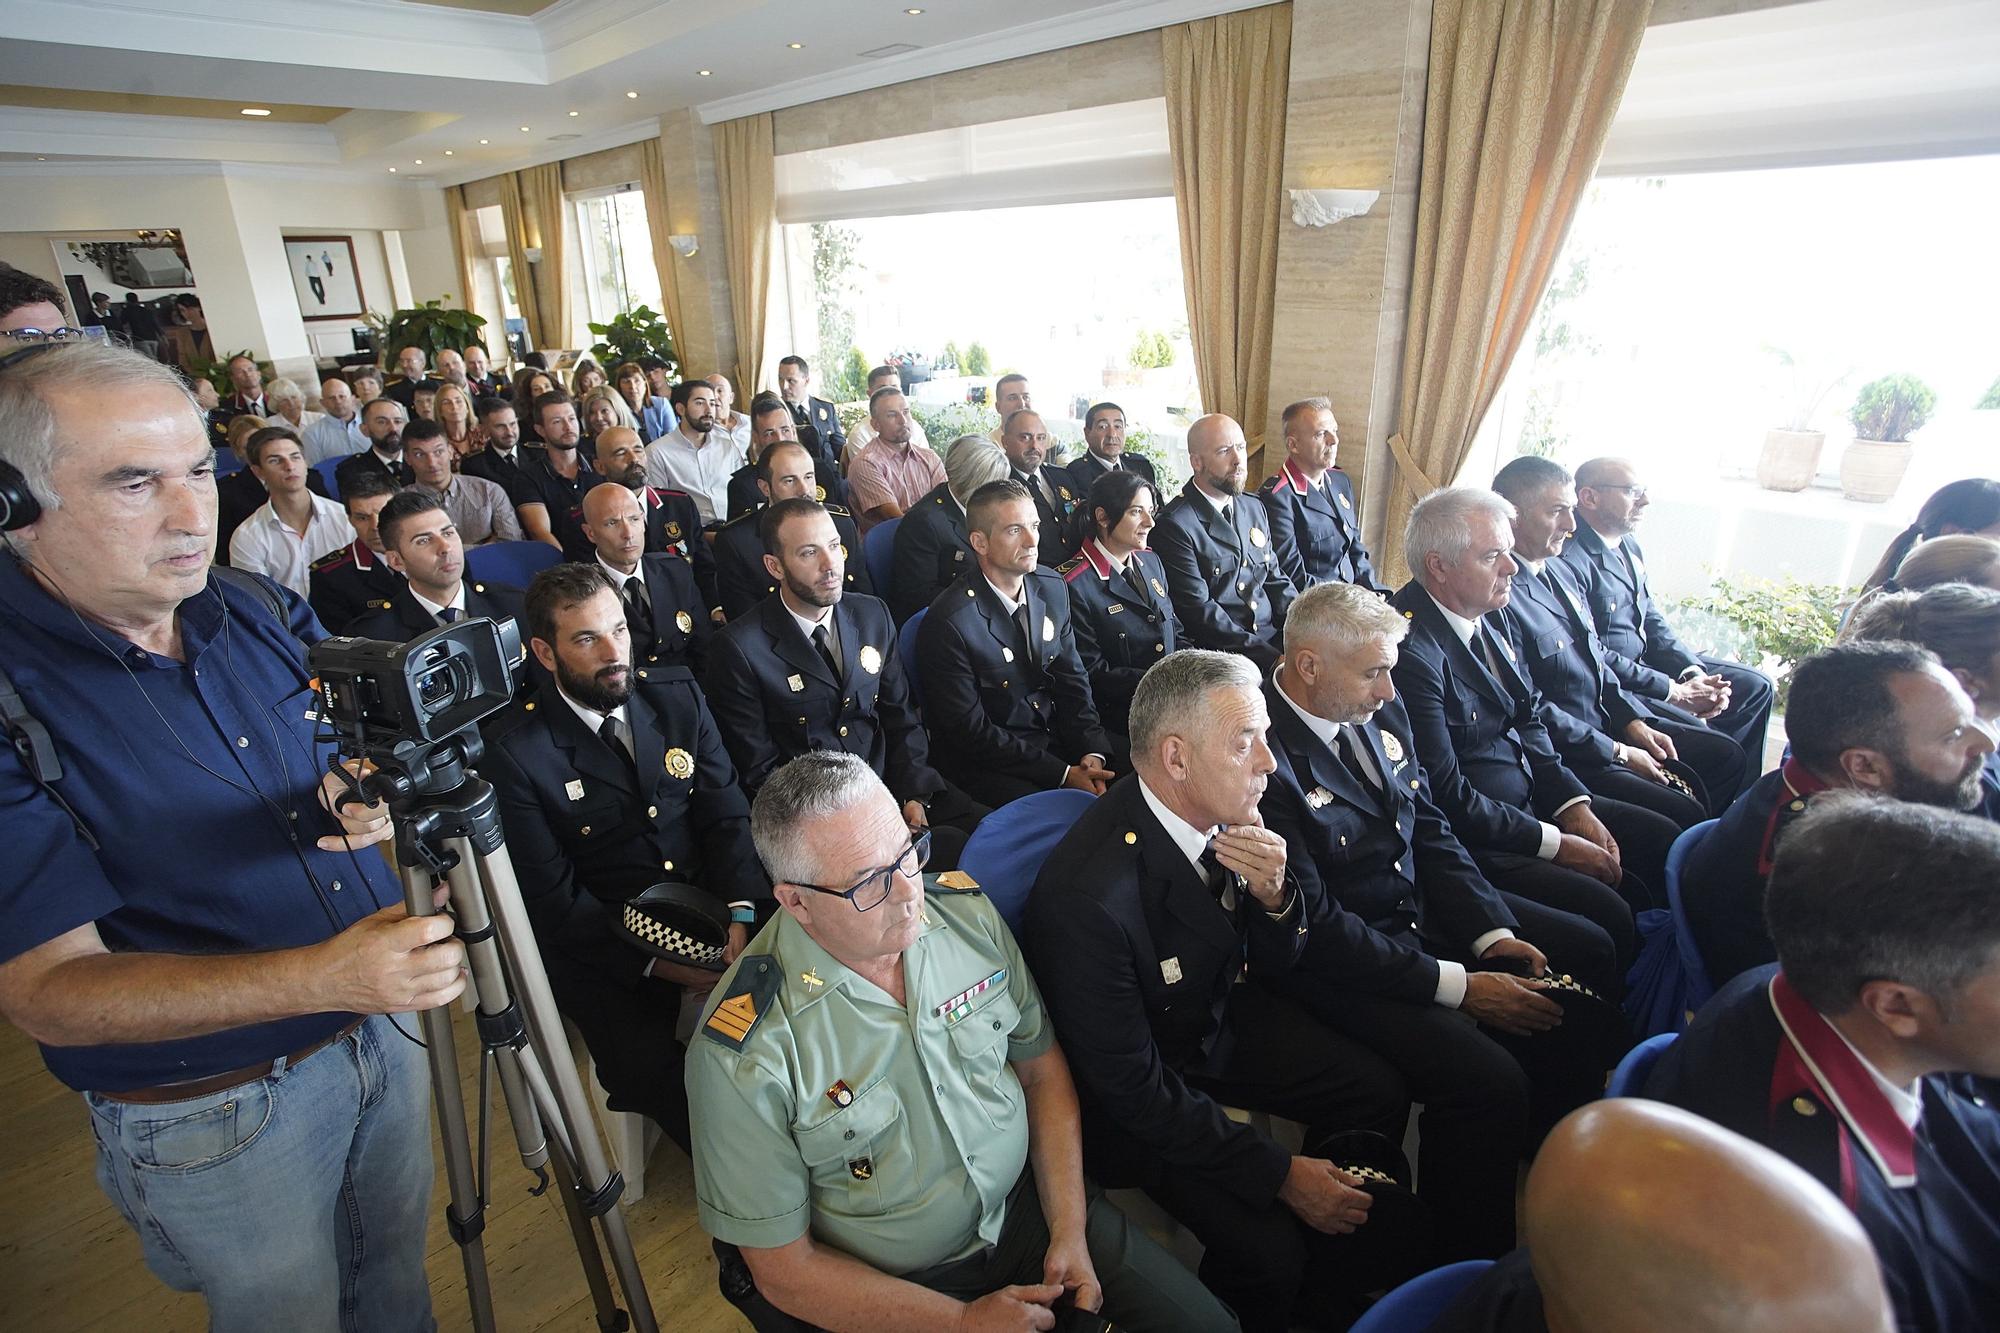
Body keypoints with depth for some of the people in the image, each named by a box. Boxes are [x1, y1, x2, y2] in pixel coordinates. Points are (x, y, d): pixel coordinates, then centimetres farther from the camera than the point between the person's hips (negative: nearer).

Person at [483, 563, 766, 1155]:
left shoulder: (678, 695, 2)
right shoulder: (512, 749, -10)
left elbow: (727, 813, 0)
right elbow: (552, 899, -9)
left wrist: (742, 914, -16)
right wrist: (656, 964, -16)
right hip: (602, 943, -3)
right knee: (650, 1067, -27)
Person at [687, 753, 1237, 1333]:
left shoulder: (969, 914, -12)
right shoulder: (743, 1055, -24)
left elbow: (1042, 1068, 0)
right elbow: (784, 1268, -14)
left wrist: (1070, 1232, -8)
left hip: (1024, 1201, 3)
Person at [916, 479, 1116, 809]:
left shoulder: (1053, 588, 3)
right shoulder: (949, 621, -19)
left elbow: (1073, 681, 7)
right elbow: (971, 731, -17)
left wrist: (1092, 753, -9)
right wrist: (1063, 774, -19)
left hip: (1058, 740, 7)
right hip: (987, 766, -6)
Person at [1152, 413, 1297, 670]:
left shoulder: (1255, 507, 15)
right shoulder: (1175, 524, -10)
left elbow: (1275, 579, 18)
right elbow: (1199, 611, -14)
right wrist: (1272, 657, -18)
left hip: (1274, 637, 7)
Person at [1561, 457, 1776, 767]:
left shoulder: (1629, 544, 9)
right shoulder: (1570, 560, -23)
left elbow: (1652, 620, 13)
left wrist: (1693, 672, -2)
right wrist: (1673, 691, -18)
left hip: (1647, 660, 10)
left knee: (1756, 686, 12)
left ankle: (1735, 789, 22)